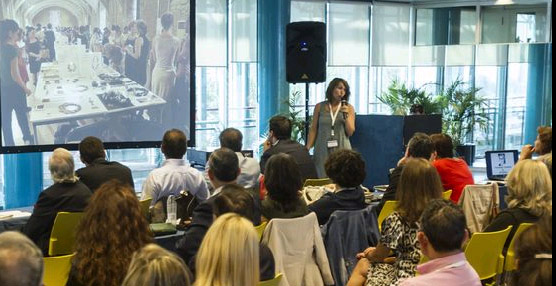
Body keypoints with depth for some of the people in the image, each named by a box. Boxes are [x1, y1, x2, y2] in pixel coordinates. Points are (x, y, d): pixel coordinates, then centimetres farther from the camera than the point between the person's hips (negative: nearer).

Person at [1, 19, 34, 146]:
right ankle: (27, 139, 36)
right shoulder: (11, 49, -20)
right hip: (13, 88, -5)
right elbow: (15, 75, -19)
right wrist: (25, 88, -8)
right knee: (22, 115, 17)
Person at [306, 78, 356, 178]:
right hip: (323, 151, 0)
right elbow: (313, 130, 6)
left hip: (341, 149, 0)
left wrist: (346, 115, -10)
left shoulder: (349, 108, 5)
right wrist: (307, 149, -1)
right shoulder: (319, 107, 6)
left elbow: (350, 132, 3)